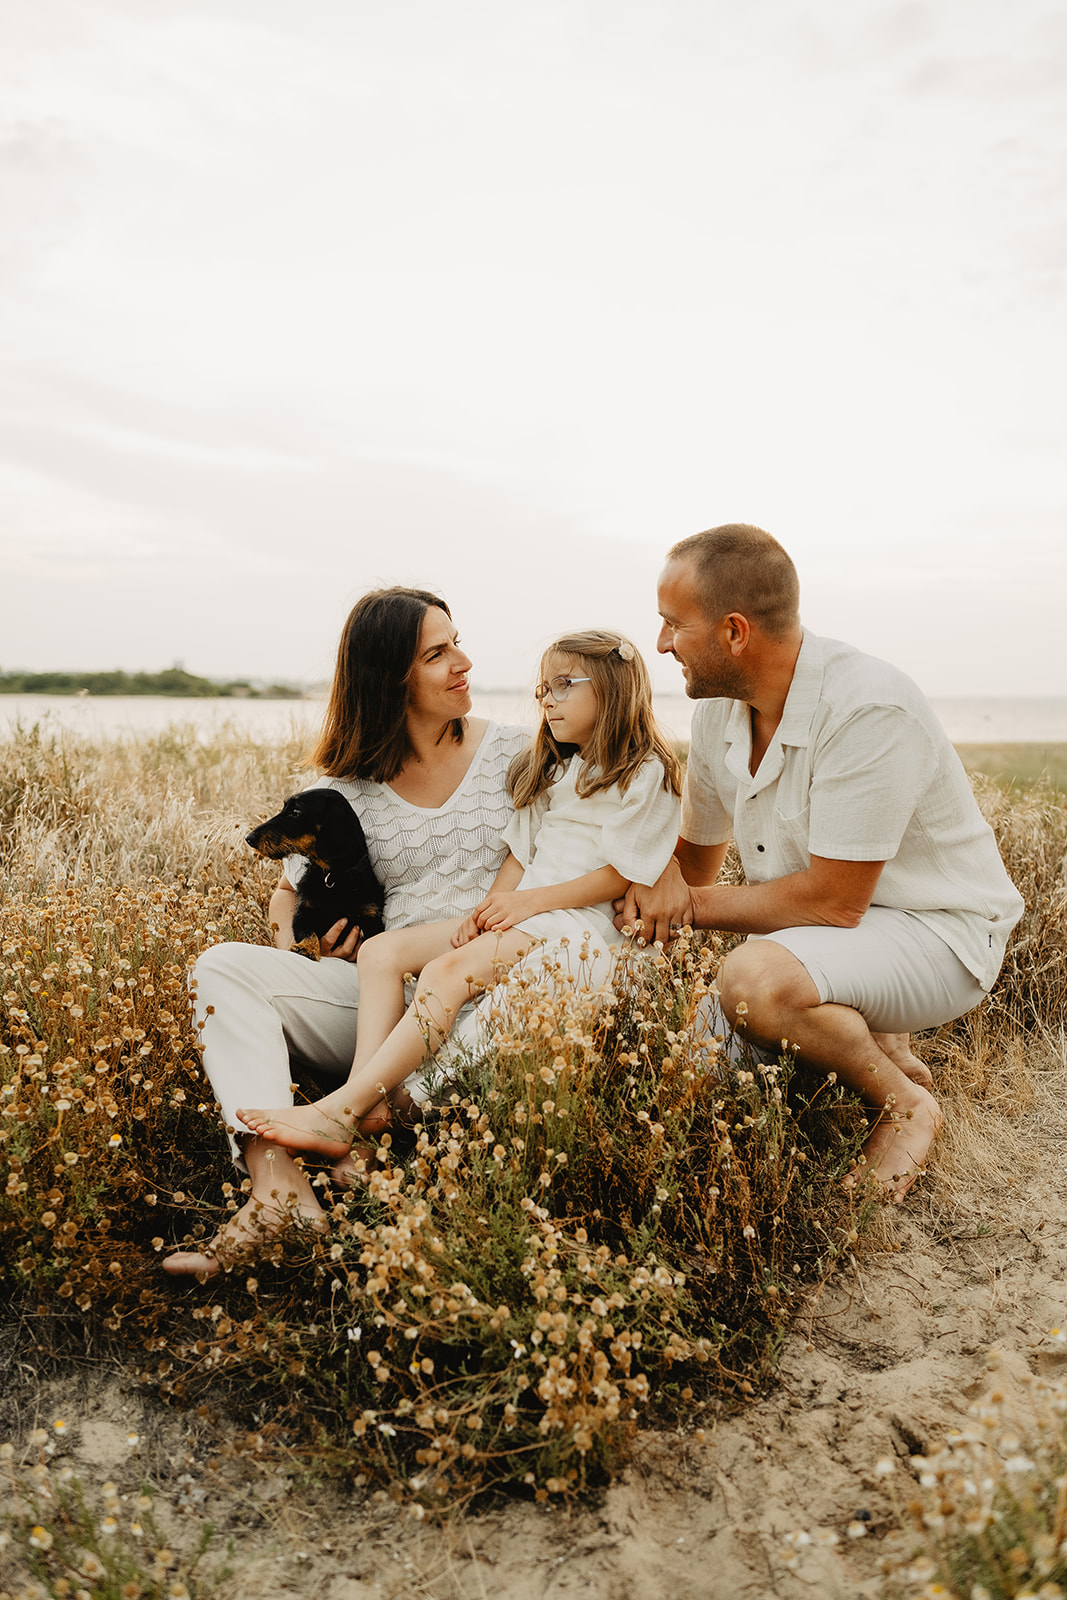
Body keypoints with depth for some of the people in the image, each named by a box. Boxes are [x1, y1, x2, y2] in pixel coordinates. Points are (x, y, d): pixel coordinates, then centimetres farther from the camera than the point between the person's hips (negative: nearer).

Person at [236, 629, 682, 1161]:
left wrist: (530, 900, -12)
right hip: (519, 913, 9)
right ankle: (368, 1110, -22)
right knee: (380, 951, -9)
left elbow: (620, 874, -9)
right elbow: (521, 851, 16)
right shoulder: (551, 769, 23)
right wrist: (489, 910, -2)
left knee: (447, 973, -31)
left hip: (579, 918, -9)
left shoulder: (646, 773, -3)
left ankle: (336, 1115, -31)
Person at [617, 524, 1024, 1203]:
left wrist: (696, 903, -16)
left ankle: (906, 1104, -5)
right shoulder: (718, 709, -2)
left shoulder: (869, 710, -28)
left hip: (938, 931, -8)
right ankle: (881, 1041, 15)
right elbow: (696, 857, 9)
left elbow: (834, 899, -27)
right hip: (826, 927, 8)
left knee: (756, 981, -33)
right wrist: (662, 882, -15)